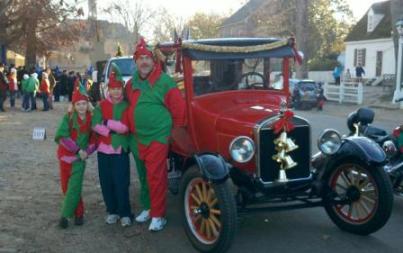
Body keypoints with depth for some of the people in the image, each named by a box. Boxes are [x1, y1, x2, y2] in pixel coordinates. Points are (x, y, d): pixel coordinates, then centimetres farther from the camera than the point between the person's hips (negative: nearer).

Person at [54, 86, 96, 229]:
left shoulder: (91, 119, -3)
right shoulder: (68, 118, -7)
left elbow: (95, 139, 3)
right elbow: (62, 137, -16)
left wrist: (87, 151, -14)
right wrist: (78, 149, -19)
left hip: (80, 158, 0)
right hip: (65, 155, 1)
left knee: (74, 187, -8)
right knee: (65, 186, 8)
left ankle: (65, 215, 0)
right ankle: (78, 212, 26)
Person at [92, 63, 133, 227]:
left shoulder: (126, 106, -1)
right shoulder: (101, 105, 5)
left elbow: (124, 127, -12)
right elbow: (95, 125, -8)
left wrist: (107, 123, -13)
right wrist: (114, 130, -16)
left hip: (120, 149, -3)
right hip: (103, 149, 3)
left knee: (121, 183, -4)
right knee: (106, 182, 8)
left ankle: (125, 213, 7)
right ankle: (112, 211, 22)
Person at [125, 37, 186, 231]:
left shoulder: (164, 82, -11)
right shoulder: (131, 84, 7)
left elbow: (179, 108, -10)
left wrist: (174, 130, -2)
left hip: (157, 137, -6)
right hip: (136, 139, 6)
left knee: (156, 177, -5)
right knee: (143, 177, 17)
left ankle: (158, 216, 6)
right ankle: (147, 208, 32)